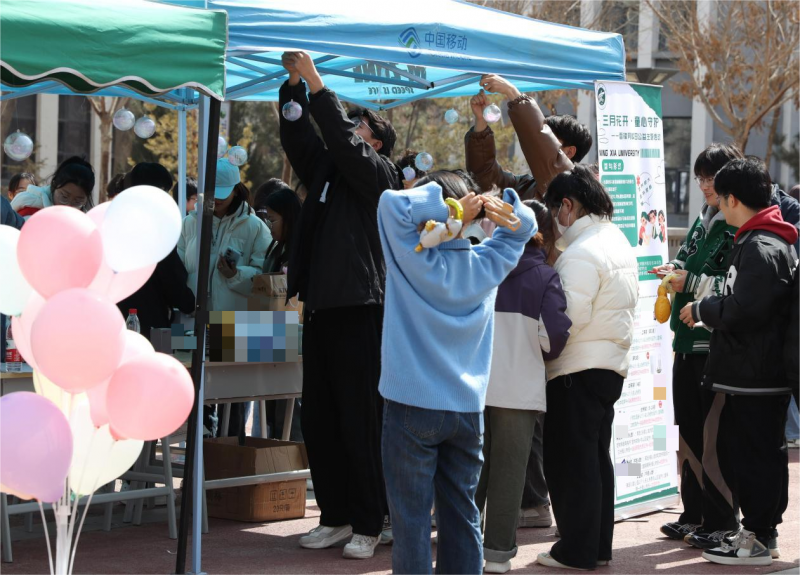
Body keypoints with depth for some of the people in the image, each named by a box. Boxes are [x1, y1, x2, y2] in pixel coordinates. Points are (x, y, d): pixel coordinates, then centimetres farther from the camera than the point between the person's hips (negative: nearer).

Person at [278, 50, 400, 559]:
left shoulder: (379, 171, -1)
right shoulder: (326, 171, 18)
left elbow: (342, 142, -15)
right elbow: (298, 137, 12)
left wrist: (317, 85, -14)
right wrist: (293, 84, 1)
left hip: (359, 311, -8)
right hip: (321, 308, 8)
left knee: (360, 423, -5)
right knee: (319, 422, 9)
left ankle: (369, 525, 2)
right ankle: (336, 516, 17)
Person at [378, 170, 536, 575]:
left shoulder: (417, 261, -13)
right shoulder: (485, 264, 1)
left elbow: (393, 204, -20)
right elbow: (524, 227, 14)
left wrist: (447, 209, -16)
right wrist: (504, 207, -5)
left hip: (413, 408, -5)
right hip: (467, 409, 5)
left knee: (411, 518, 1)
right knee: (462, 514, 12)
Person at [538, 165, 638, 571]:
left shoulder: (582, 252, -18)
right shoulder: (617, 241, 13)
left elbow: (567, 319, -25)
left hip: (577, 370, -10)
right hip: (611, 365, 10)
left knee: (569, 461, -2)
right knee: (596, 457, 16)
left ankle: (577, 550, 2)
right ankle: (599, 547, 21)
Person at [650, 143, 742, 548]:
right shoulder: (702, 221, 15)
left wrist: (692, 283, -19)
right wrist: (676, 270, 5)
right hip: (689, 340, 9)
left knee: (717, 435, -4)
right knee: (690, 429, 14)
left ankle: (722, 520, 5)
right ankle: (695, 513, 24)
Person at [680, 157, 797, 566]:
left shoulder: (759, 248, -18)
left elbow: (742, 309, -25)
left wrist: (701, 310, -10)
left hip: (755, 375, -10)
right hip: (766, 371, 10)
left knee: (755, 453, -5)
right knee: (765, 452, 15)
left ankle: (757, 539, 0)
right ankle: (763, 529, 24)